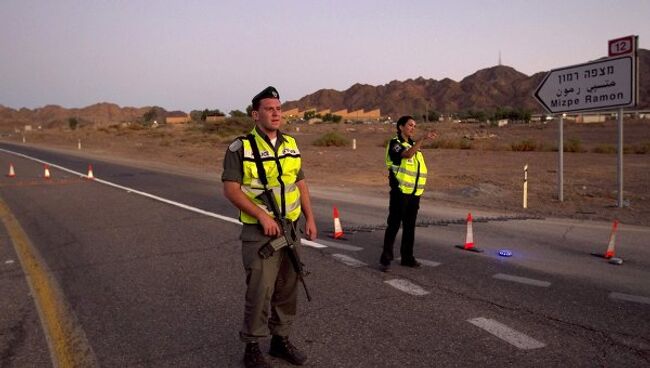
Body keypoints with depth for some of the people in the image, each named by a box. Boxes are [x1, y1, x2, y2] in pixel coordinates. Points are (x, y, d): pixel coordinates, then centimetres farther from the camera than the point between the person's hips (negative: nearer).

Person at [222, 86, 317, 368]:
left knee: (287, 288, 13)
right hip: (259, 231, -6)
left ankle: (281, 339, 30)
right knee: (260, 291, -3)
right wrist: (262, 216, -21)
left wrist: (310, 218, 7)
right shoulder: (240, 147, -10)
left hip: (290, 229, 6)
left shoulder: (291, 144, 8)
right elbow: (231, 189, -14)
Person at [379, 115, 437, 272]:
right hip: (400, 192, -7)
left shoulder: (413, 144, 18)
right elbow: (407, 154, -27)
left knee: (410, 226, 11)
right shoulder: (395, 143, -6)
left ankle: (407, 257, 20)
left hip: (414, 193, 7)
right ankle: (385, 259, -1)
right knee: (394, 225, -6)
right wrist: (423, 138, -33)